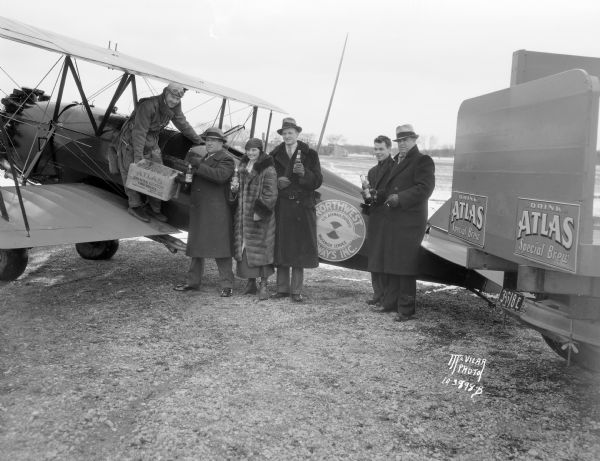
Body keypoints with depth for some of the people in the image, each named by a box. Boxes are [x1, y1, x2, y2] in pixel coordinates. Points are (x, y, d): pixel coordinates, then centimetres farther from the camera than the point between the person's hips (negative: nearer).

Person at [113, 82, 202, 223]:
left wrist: (198, 141, 12)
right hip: (131, 141, -6)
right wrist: (138, 157, -34)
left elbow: (182, 124, 6)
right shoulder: (148, 106, -32)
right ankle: (135, 206, 12)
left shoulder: (174, 106, -11)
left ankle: (153, 208, 13)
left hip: (151, 143, 7)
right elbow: (139, 132, -32)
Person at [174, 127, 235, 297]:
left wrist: (198, 166, -24)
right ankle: (193, 281, 21)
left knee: (219, 246, -6)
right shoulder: (203, 159, 22)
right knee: (196, 245, 12)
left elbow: (220, 176, -24)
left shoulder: (226, 159, -5)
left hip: (217, 211, -8)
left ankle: (226, 285, -1)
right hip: (198, 209, 8)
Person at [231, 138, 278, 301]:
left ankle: (263, 286, 1)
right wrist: (236, 187, 5)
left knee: (260, 248, -5)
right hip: (243, 214, 7)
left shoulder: (268, 169, -11)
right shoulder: (244, 165, 13)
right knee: (244, 248, 9)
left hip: (259, 215, -7)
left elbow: (270, 193, -15)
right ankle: (251, 283, 19)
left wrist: (260, 211, -20)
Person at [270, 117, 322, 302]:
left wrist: (304, 173, -19)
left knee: (299, 248, -1)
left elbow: (318, 181, 0)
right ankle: (282, 288, 11)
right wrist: (277, 183, -7)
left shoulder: (310, 155, 6)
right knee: (281, 247, 1)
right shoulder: (274, 155, 12)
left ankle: (296, 290, 5)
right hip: (281, 208, 2)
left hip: (302, 207, -2)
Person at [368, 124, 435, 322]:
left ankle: (406, 309, 2)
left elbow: (424, 189, -14)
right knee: (386, 263, 11)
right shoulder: (395, 161, 21)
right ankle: (389, 302, 23)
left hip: (408, 222, -8)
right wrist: (376, 194, 6)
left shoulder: (423, 161, -3)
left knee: (404, 266, -5)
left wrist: (400, 198, -18)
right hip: (387, 221, 8)